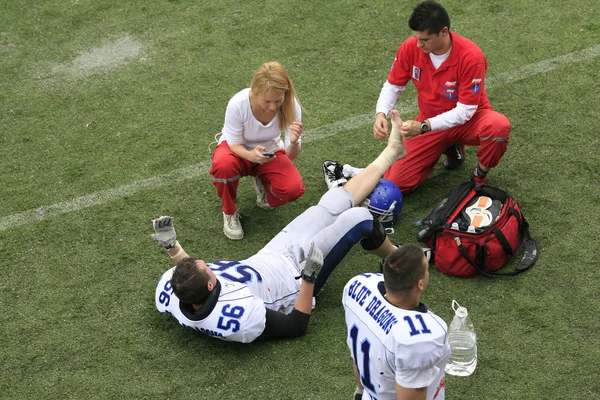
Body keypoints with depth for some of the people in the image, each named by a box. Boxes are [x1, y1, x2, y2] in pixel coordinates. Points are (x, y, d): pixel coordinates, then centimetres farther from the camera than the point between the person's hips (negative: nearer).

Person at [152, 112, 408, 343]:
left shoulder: (169, 291, -25)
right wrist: (310, 277, -31)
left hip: (266, 260, 6)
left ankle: (390, 152, 34)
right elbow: (296, 327, -27)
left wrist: (170, 244, -9)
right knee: (359, 218, -5)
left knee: (333, 203, 10)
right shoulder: (241, 318, -44)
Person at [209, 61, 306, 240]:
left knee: (293, 188, -27)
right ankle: (229, 213, -7)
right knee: (223, 165, -38)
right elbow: (234, 144, -19)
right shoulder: (238, 104, -33)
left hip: (270, 151, 2)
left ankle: (261, 182, 10)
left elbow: (291, 156, -21)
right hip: (238, 150, -2)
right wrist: (251, 156, -43)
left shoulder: (291, 105, -27)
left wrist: (294, 143, -46)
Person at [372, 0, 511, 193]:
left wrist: (423, 126, -37)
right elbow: (393, 86, -2)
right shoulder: (410, 48, -16)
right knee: (394, 183, -10)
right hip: (429, 124, 4)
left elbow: (465, 111, -26)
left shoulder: (471, 56, -28)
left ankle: (480, 176, -6)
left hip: (468, 120, -3)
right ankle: (450, 148, 15)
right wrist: (381, 114, -23)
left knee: (498, 126, -39)